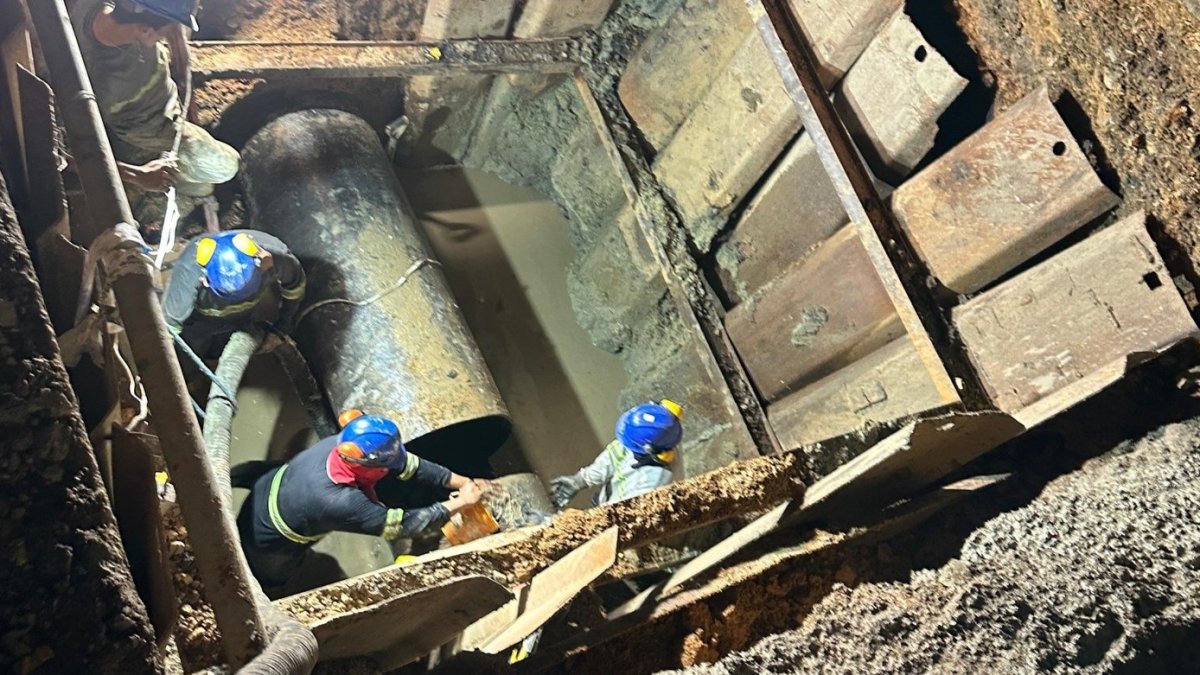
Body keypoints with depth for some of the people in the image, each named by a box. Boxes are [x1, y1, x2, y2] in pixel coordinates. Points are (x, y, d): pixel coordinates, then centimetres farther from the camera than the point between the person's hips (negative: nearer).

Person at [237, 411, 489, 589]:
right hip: (265, 545, -6)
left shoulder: (344, 445, -27)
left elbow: (410, 465, -18)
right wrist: (460, 502, -30)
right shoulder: (339, 502, -47)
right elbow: (402, 524, -37)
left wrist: (464, 482, -17)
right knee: (268, 581, 28)